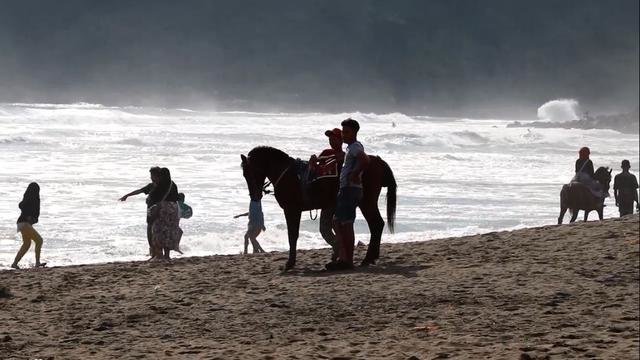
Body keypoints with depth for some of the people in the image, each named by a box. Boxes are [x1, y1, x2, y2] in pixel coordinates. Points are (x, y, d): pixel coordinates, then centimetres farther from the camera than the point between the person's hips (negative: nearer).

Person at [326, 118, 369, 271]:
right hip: (345, 190, 11)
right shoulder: (350, 147, 18)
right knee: (337, 223, 12)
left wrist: (354, 175, -22)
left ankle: (348, 261, -5)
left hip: (350, 189, -11)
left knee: (346, 224, -8)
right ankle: (343, 258, 13)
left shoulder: (355, 147, -13)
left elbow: (365, 160, -32)